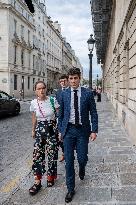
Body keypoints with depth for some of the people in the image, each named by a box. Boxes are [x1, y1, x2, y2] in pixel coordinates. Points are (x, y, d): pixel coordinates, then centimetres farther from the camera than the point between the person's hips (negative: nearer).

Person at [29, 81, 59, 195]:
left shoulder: (53, 100, -11)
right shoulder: (33, 103, -3)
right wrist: (33, 130, 21)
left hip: (52, 130, -2)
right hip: (40, 130, 2)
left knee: (52, 154, 4)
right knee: (37, 155, -1)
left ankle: (51, 177, 26)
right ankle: (37, 182, 9)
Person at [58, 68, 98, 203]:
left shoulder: (88, 93, -2)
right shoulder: (64, 94, 2)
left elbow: (93, 113, 0)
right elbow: (61, 114, 8)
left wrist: (94, 130, -6)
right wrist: (60, 129, 6)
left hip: (83, 130, -1)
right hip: (68, 130, 1)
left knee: (82, 158, 5)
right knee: (69, 161, 4)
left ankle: (81, 169, 44)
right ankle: (70, 189, 20)